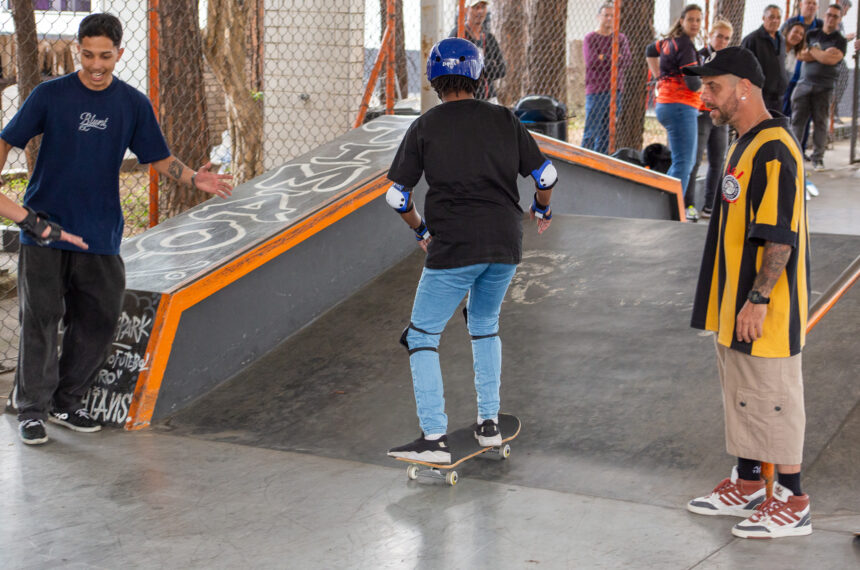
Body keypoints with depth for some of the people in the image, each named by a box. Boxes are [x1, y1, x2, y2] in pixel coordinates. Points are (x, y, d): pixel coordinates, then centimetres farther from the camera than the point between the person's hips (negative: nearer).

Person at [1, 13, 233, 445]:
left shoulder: (133, 104, 5)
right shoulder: (50, 95, -2)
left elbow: (159, 158, 8)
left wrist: (193, 178, -11)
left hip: (99, 232, 3)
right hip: (43, 226, -3)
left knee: (98, 320, 6)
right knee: (41, 317, -4)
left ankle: (67, 402, 22)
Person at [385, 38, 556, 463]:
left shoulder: (425, 126, 1)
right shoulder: (504, 120, 8)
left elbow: (397, 195, 2)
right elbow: (546, 176, 10)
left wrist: (420, 230, 20)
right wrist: (541, 210, 31)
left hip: (453, 248, -4)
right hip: (506, 244, 4)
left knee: (422, 336, 6)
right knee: (485, 325, 25)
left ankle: (434, 439, -2)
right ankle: (489, 423, 25)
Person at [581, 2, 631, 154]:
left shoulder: (621, 39, 14)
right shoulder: (590, 38, 1)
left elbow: (626, 61, -1)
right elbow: (591, 62, -13)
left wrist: (604, 58, -9)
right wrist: (615, 58, -5)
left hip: (615, 91, 4)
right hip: (596, 91, -4)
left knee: (606, 133, 6)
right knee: (591, 133, -7)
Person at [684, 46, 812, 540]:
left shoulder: (774, 149, -20)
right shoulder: (746, 144, 13)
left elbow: (781, 237, -24)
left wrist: (757, 299, -25)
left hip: (766, 310, -10)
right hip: (737, 304, 10)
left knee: (773, 398, -1)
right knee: (741, 395, 18)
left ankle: (792, 502, 9)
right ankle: (748, 483, 32)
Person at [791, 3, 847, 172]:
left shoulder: (840, 41, 3)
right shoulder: (811, 34, 10)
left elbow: (832, 59, -14)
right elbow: (800, 55, -2)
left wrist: (812, 50, -4)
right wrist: (823, 54, -10)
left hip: (824, 87, -2)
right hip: (804, 83, 2)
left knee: (821, 123, 0)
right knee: (797, 120, -2)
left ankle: (818, 158, 7)